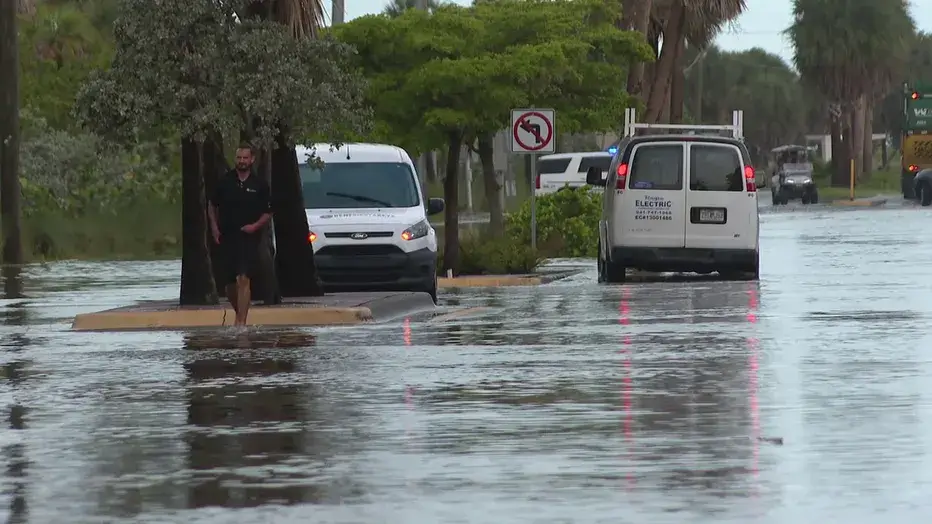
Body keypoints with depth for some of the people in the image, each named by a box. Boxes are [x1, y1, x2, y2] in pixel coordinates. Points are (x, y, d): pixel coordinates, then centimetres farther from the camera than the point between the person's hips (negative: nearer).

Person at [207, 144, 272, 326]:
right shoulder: (224, 182, 5)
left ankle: (241, 320, -18)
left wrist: (256, 226, -9)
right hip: (226, 237, 3)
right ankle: (239, 313, 31)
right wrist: (214, 226, 3)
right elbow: (212, 206, 15)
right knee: (229, 282, 8)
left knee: (243, 279, -16)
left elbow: (268, 213, 7)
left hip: (248, 238, -3)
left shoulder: (259, 185, 2)